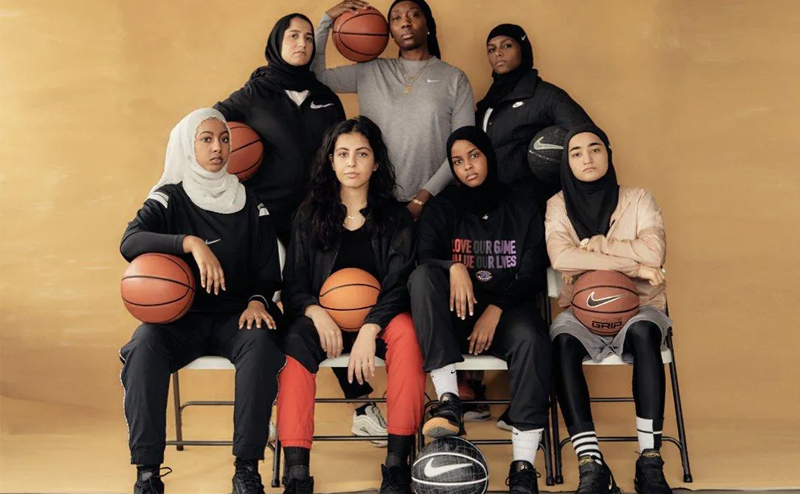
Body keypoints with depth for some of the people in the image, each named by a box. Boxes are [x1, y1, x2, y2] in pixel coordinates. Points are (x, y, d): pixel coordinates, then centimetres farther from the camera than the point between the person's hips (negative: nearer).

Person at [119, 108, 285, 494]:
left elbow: (268, 271, 7)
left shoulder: (251, 204, 8)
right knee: (145, 344, -32)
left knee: (261, 340, -33)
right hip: (180, 317, 0)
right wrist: (191, 243, -29)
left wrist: (257, 300, -15)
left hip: (235, 316, 1)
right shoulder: (168, 198, 3)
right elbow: (130, 242, -15)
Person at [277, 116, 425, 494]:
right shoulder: (310, 215, 8)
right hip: (323, 319, 1)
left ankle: (398, 463, -31)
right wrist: (317, 313, -20)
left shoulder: (395, 217, 4)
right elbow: (293, 284, 3)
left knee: (405, 332, -34)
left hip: (378, 319, -1)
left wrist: (369, 329, -25)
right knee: (295, 340, -32)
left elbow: (399, 282, -7)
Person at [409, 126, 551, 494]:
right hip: (456, 313, 1)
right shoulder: (441, 208, 11)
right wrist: (454, 267, -30)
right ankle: (448, 401, -38)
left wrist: (496, 309, -15)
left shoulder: (521, 206, 9)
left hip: (507, 308, -1)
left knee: (530, 339, -34)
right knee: (422, 277, -29)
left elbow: (532, 275, 2)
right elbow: (426, 256, -6)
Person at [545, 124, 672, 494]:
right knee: (563, 342, -34)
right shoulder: (558, 205, 6)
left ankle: (650, 463, -32)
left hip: (636, 309, 0)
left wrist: (599, 245, -9)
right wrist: (633, 265, -16)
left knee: (643, 331, -35)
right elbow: (560, 257, -15)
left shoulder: (637, 200, 6)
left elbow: (654, 251, -12)